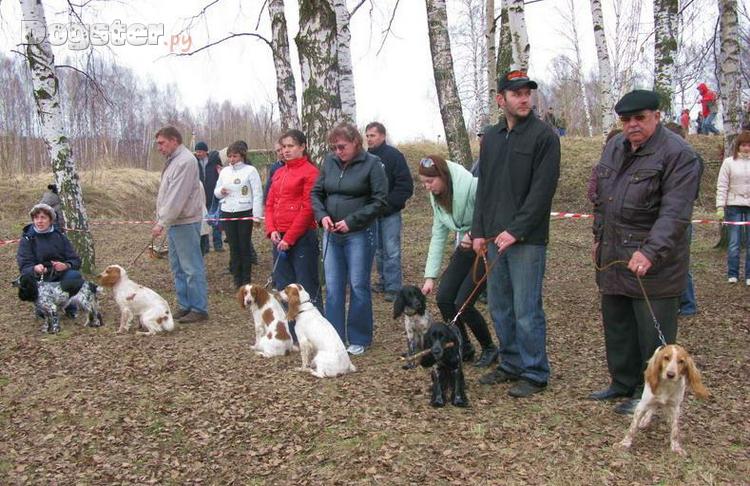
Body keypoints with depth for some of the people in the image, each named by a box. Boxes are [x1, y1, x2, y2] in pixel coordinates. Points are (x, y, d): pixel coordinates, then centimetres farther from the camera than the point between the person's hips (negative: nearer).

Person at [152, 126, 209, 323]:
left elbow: (177, 197, -22)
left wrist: (162, 222, -21)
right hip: (174, 222, 10)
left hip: (185, 223, -10)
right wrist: (162, 220, 14)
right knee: (178, 268, 14)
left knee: (192, 267, -4)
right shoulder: (173, 160, 16)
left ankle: (199, 309, 2)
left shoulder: (185, 161, -15)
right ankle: (184, 306, 22)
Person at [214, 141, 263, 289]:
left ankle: (246, 281, 9)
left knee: (244, 246, 0)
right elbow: (216, 192, 19)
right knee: (233, 246, 8)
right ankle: (237, 279, 16)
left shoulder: (250, 170, -5)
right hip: (227, 213, 5)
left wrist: (257, 214, -15)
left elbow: (258, 193, -9)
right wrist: (221, 191, -6)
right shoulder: (224, 171, 11)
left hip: (245, 213, -5)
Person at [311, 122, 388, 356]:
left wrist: (352, 221, -16)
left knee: (358, 285, 3)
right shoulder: (329, 161, 5)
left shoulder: (372, 163, -8)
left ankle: (359, 339, 16)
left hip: (359, 234, -4)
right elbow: (316, 192, 12)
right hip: (331, 233, 5)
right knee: (332, 287, 7)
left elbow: (379, 200, -11)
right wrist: (322, 215, -7)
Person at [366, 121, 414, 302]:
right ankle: (384, 281, 25)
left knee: (391, 251, -5)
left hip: (390, 213, -5)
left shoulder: (394, 155, -7)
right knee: (378, 250, 13)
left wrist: (389, 204, -15)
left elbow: (406, 186, -11)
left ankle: (393, 287, -1)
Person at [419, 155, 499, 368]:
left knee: (462, 303, -12)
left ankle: (489, 348, 13)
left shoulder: (472, 186, -25)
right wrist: (430, 276, -2)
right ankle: (464, 348, 19)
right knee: (443, 298, -1)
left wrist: (475, 234, -32)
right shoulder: (436, 197, 0)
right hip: (465, 248, 7)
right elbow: (438, 235, 1)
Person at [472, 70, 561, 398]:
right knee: (500, 308, 14)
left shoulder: (544, 135, -6)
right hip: (495, 238, 7)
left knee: (526, 311, -2)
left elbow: (542, 189, -13)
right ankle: (511, 365, 28)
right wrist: (479, 231, 9)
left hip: (527, 240, -6)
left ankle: (535, 374, 12)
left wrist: (516, 230, -17)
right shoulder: (491, 137, 14)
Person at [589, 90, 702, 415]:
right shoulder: (614, 147, 11)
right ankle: (623, 382, 34)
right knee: (616, 325, 17)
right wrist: (599, 236, 20)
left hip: (654, 262, -7)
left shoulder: (679, 155, -13)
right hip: (613, 257, 8)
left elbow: (674, 214, -23)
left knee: (653, 332, 3)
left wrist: (652, 252, -32)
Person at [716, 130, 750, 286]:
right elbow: (722, 186, -1)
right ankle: (732, 274, 10)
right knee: (734, 242, 0)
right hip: (734, 205, -1)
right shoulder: (729, 162, 1)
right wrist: (720, 207, -8)